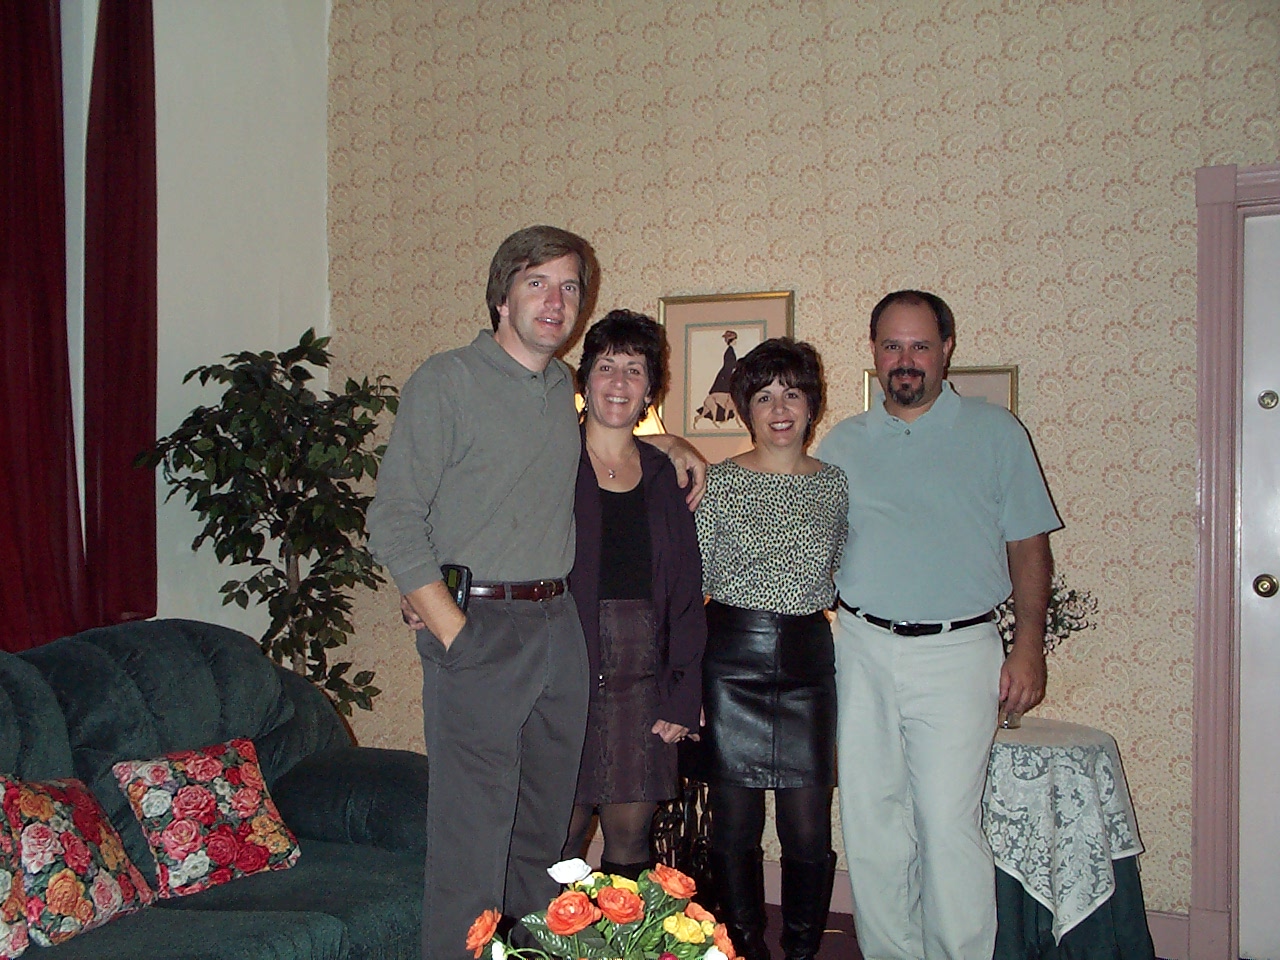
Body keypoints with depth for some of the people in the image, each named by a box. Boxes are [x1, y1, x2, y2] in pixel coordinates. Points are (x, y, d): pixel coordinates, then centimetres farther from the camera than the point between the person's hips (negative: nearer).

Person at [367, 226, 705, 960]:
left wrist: (672, 441, 17)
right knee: (471, 839, -5)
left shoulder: (567, 390, 13)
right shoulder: (447, 381, -5)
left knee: (544, 836, 14)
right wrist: (452, 629, -15)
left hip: (560, 628, 6)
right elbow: (395, 521, -9)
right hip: (479, 629, -6)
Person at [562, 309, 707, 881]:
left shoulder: (661, 475, 11)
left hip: (642, 677, 3)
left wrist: (681, 697, 3)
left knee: (630, 834, 8)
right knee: (561, 834, -1)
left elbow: (685, 592, 9)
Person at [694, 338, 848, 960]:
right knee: (735, 824, 6)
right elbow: (691, 582, 0)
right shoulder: (717, 482, 0)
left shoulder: (836, 484, 7)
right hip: (731, 659, -2)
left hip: (808, 661, 2)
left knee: (809, 830, 1)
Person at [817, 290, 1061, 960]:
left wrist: (1029, 647, -3)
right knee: (869, 820, 7)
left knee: (948, 823, -7)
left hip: (956, 652, -3)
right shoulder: (842, 444, 11)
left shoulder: (996, 432, 4)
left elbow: (1028, 547, 3)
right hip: (862, 650, 3)